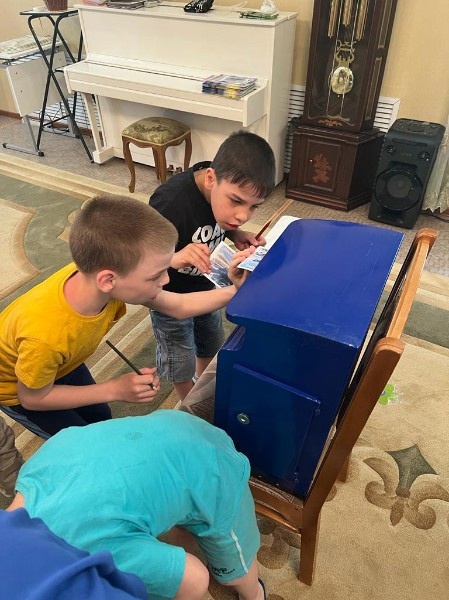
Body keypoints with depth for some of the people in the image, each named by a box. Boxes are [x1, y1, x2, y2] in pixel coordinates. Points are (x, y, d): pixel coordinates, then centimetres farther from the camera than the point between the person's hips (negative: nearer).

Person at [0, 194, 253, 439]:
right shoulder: (46, 337, -46)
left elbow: (178, 306, -15)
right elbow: (33, 398, -23)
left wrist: (236, 291, -21)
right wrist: (116, 390, -27)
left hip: (59, 361, 5)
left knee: (102, 420, 19)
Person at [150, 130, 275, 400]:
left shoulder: (228, 186, -18)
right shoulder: (171, 203, -39)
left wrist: (236, 235, -19)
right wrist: (174, 258, -52)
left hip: (205, 286, 6)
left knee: (212, 343, 27)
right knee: (180, 363, 16)